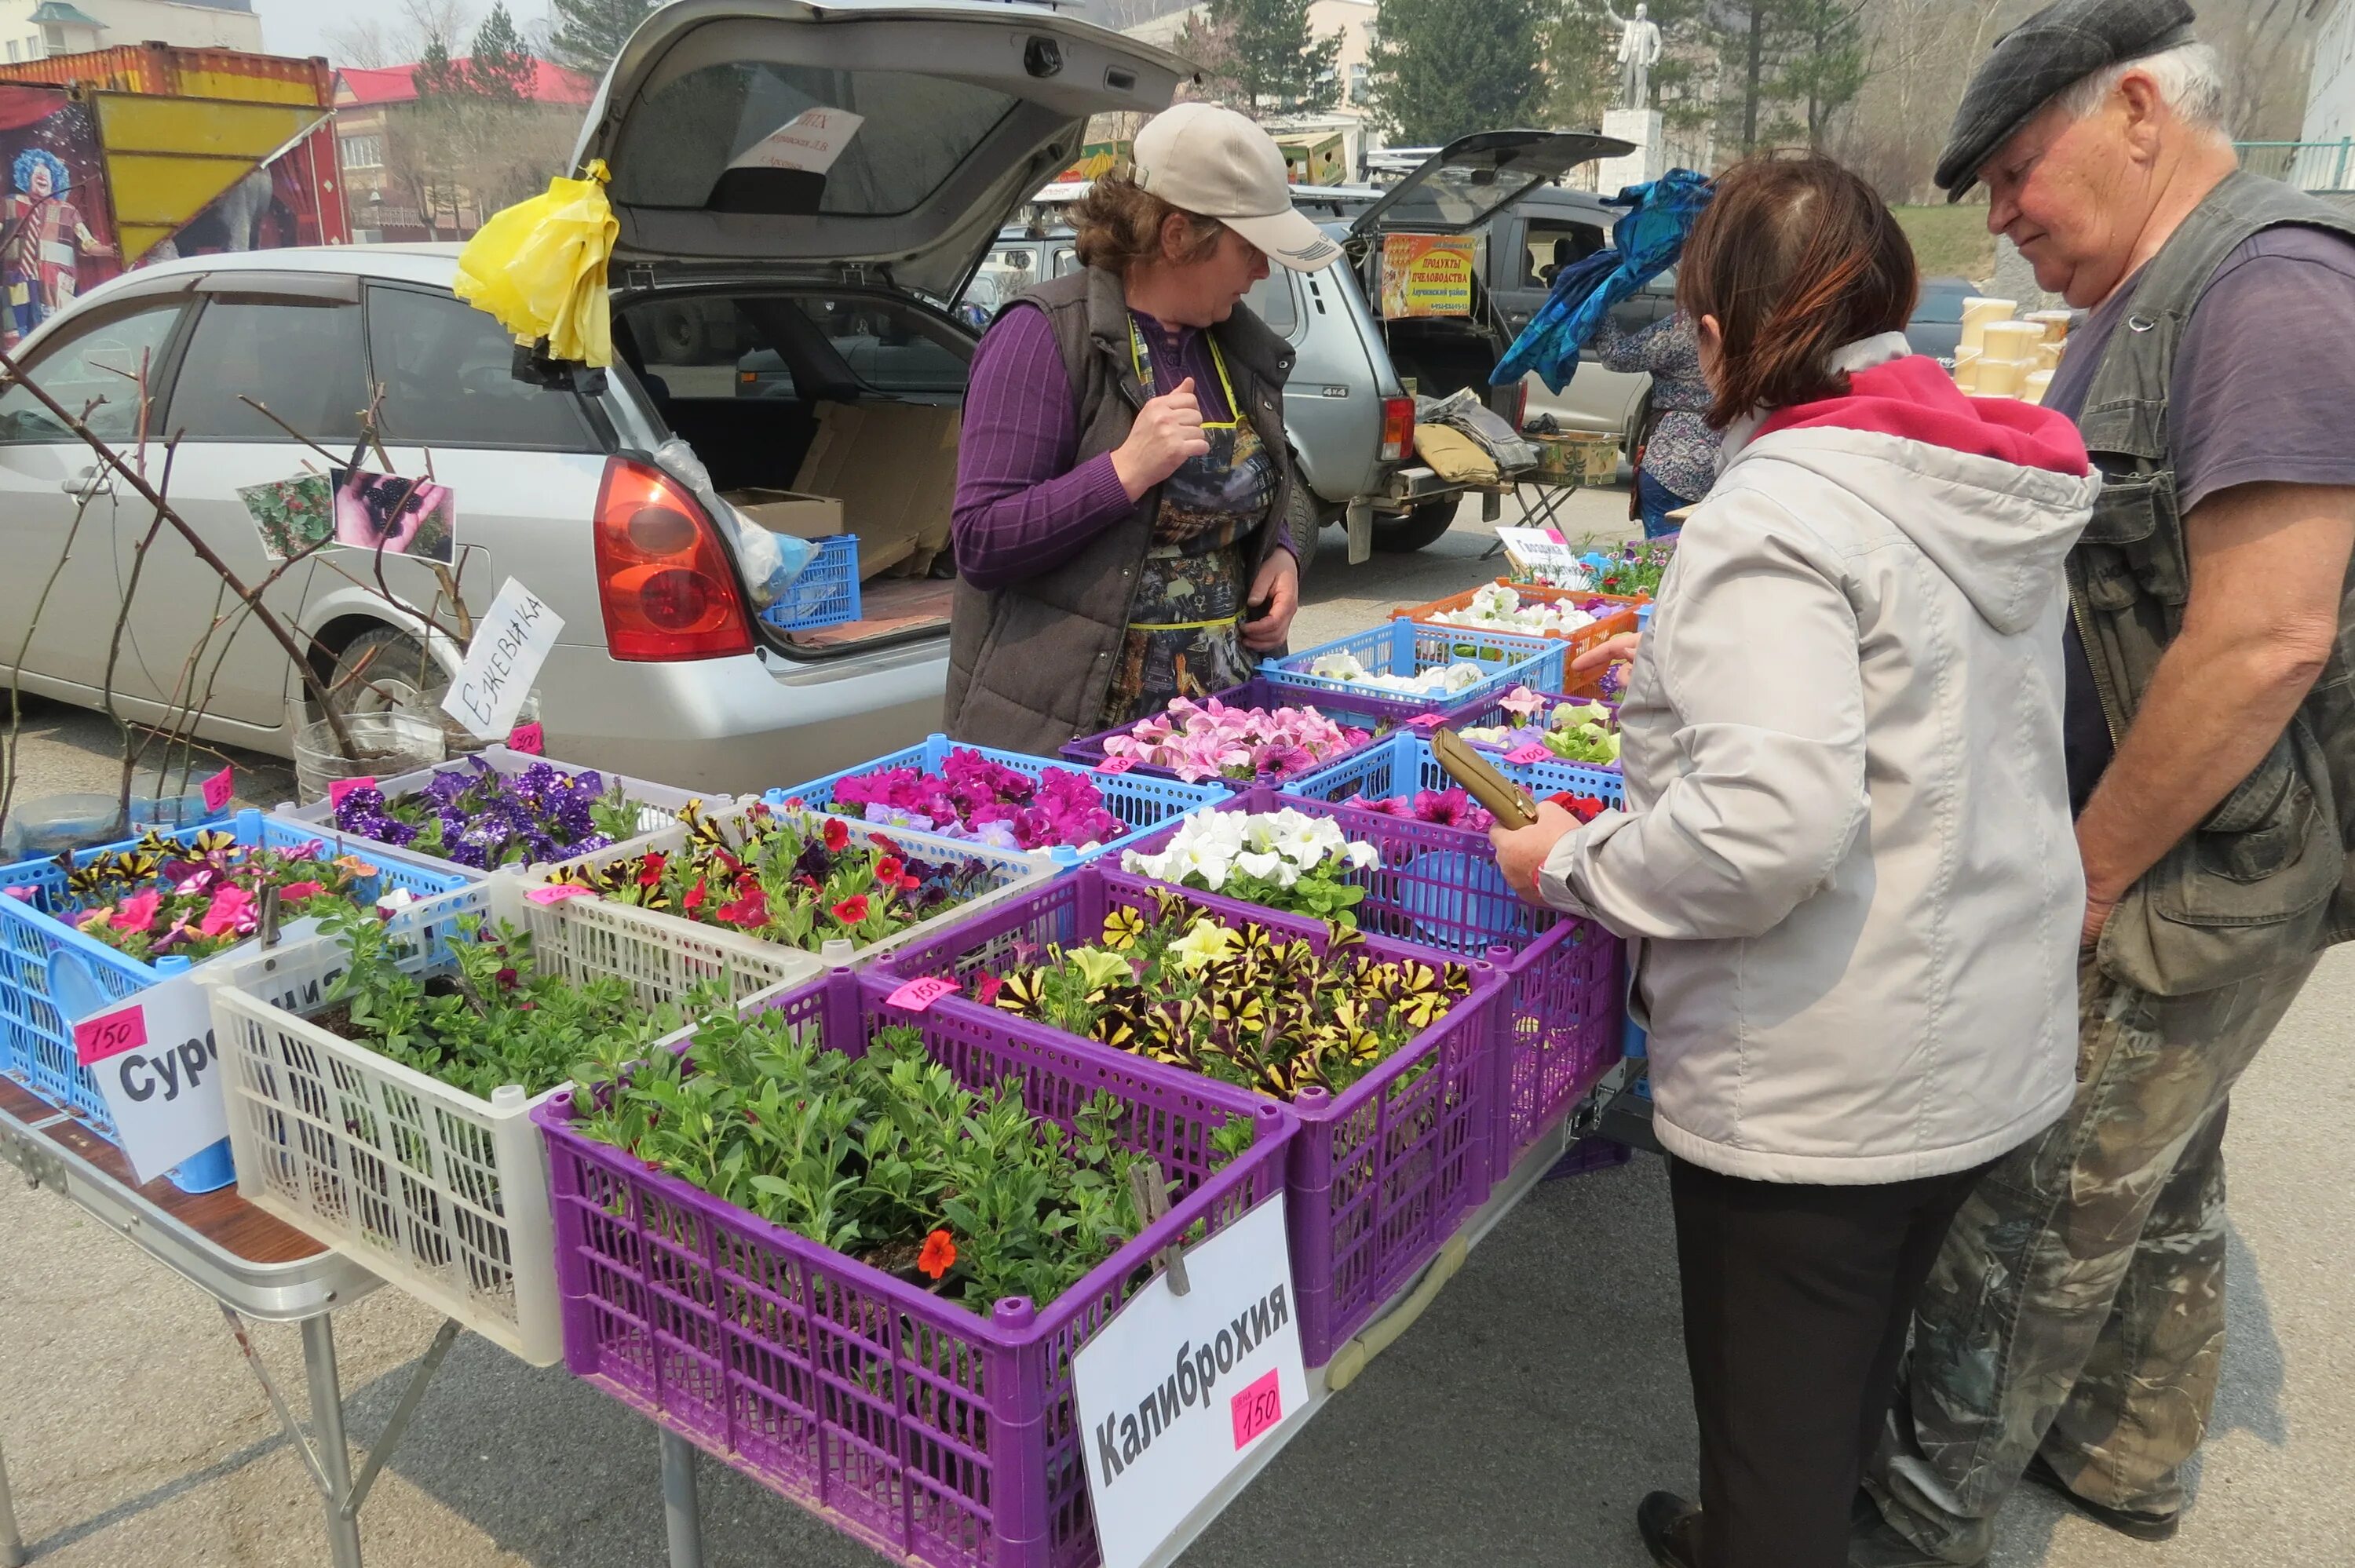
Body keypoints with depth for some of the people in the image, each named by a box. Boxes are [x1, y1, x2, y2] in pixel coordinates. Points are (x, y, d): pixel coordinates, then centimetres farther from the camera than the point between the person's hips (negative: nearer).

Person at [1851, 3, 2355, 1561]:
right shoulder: (2145, 308, 11)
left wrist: (2084, 880, -20)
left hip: (2203, 876, -9)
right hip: (2157, 846, 10)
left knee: (2039, 1205, 2)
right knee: (2158, 1176, 22)